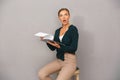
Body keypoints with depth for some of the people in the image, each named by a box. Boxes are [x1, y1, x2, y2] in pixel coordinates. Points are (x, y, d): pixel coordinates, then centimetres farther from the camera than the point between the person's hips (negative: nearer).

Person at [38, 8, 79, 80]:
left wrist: (59, 46, -24)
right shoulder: (57, 31, 11)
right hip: (58, 60, 6)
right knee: (41, 74, -13)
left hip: (70, 61, -5)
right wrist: (47, 41, -9)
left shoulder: (73, 29, -8)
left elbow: (73, 48, -14)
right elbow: (53, 48, 8)